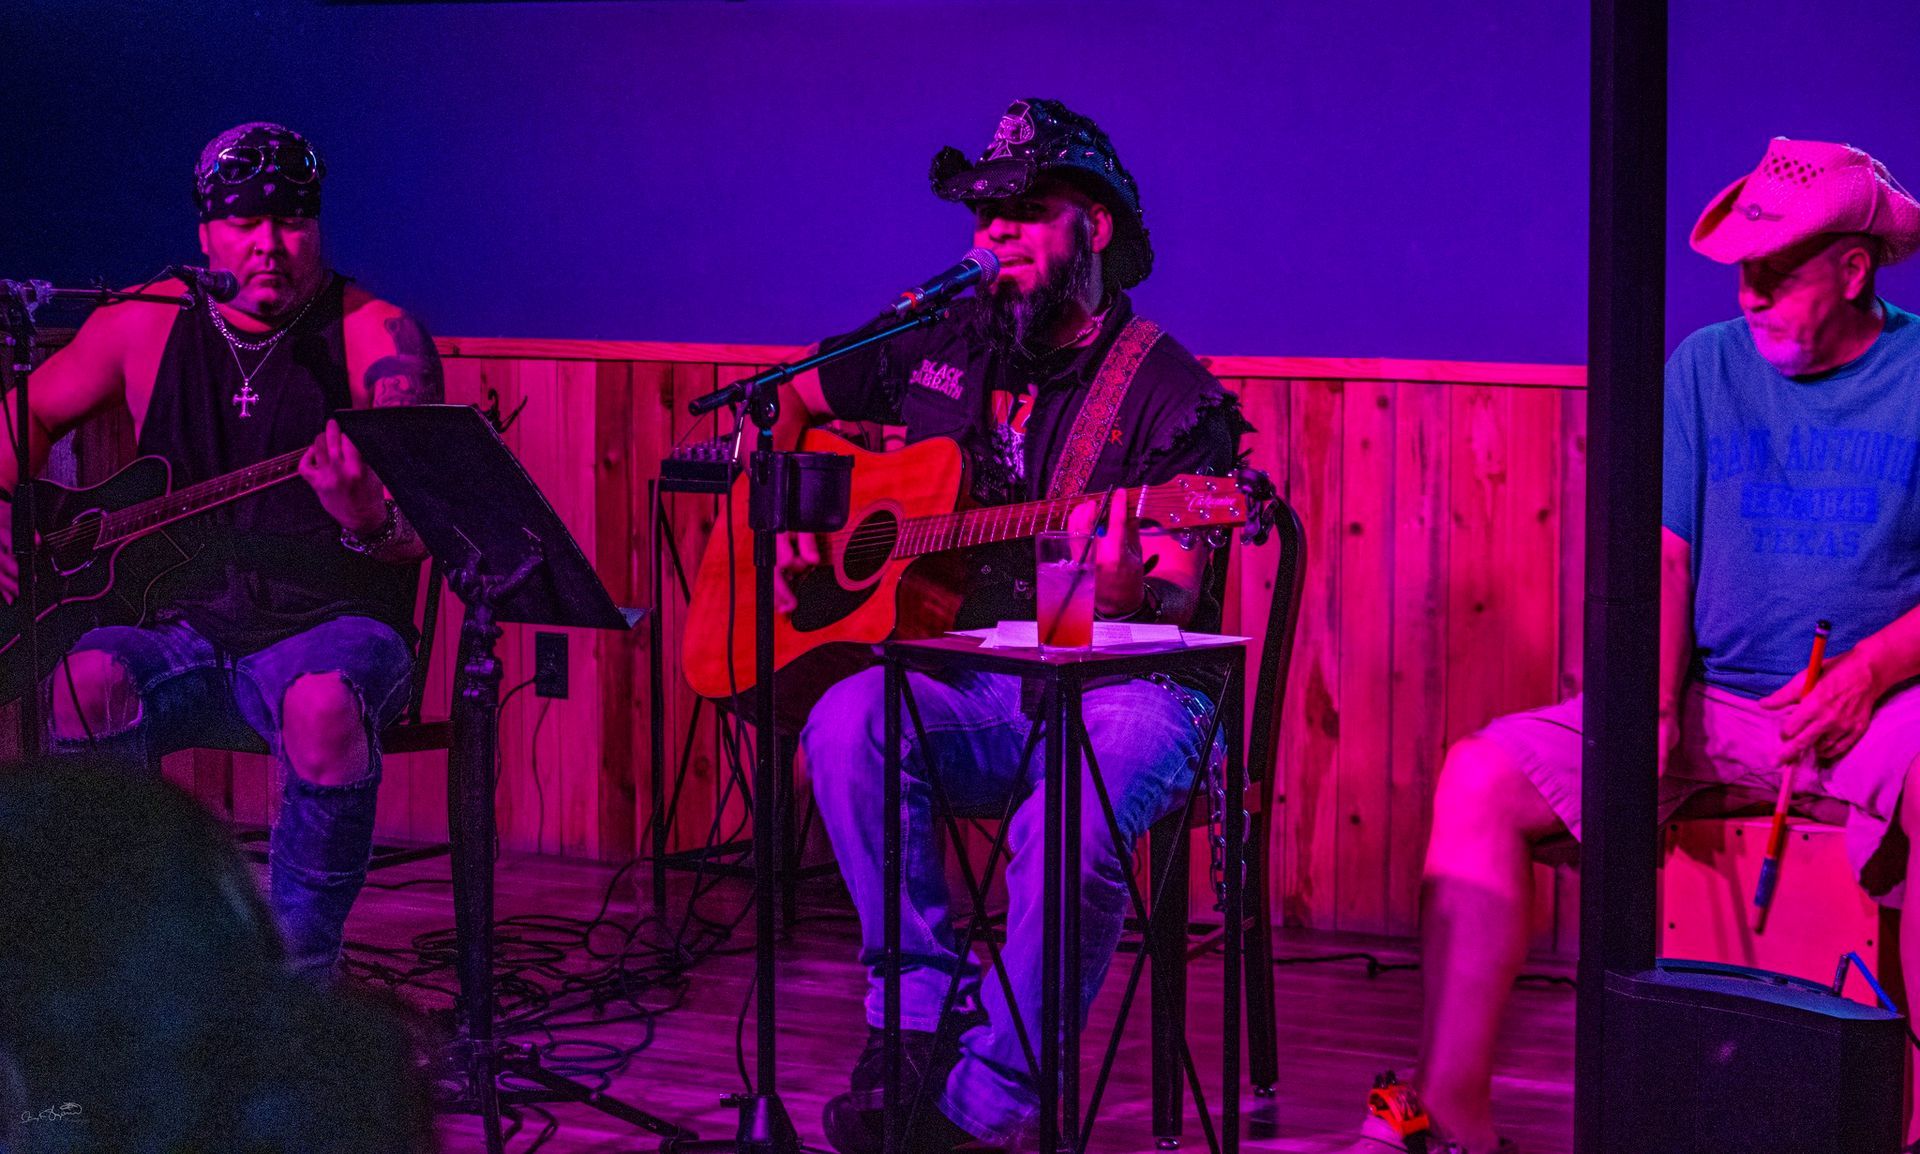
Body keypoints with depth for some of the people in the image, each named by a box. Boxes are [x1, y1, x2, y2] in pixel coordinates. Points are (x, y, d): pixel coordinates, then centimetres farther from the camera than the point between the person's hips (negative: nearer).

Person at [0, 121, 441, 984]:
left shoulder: (378, 338, -7)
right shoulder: (145, 327, 5)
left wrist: (369, 520, -41)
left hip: (331, 624, -3)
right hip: (185, 627, 3)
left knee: (325, 707, -38)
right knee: (85, 684, -30)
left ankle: (301, 970, -20)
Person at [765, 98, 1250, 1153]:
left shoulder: (1172, 396, -5)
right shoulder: (937, 348, 10)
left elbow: (1176, 602, -13)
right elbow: (787, 401, 27)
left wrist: (1128, 598, -36)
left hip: (1120, 690, -4)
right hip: (972, 688, 4)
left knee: (1073, 822, -37)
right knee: (849, 720, -29)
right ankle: (920, 1018, -21)